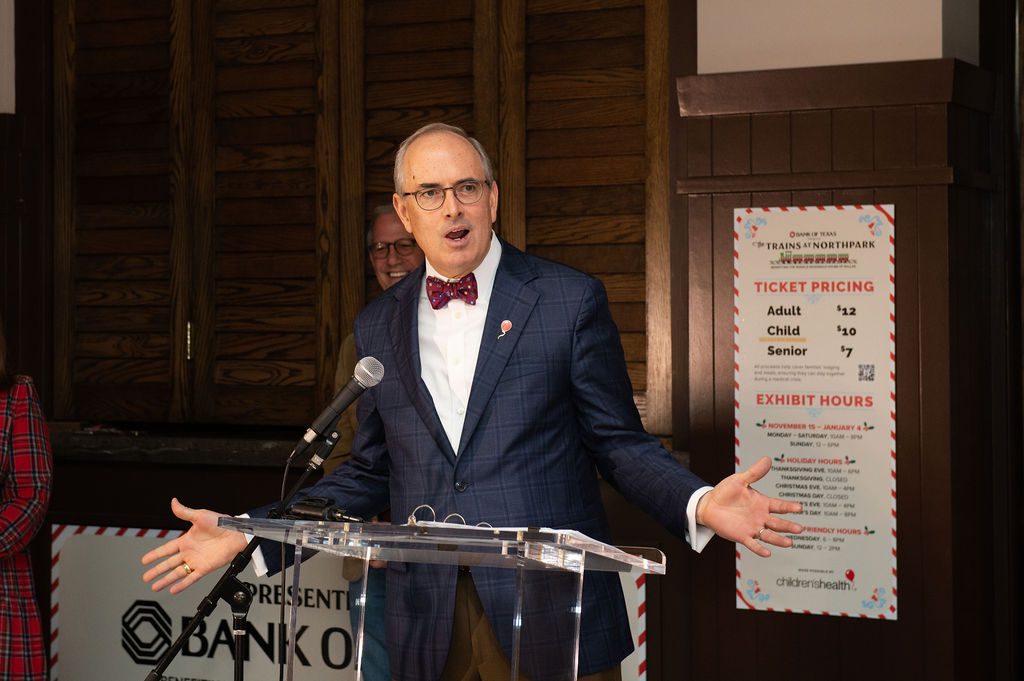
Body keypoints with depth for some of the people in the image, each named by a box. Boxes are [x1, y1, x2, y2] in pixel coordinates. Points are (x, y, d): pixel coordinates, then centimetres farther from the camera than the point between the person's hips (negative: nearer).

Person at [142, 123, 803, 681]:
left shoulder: (570, 299, 1)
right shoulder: (378, 326, 11)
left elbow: (619, 443, 2)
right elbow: (370, 473, 15)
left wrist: (698, 503, -17)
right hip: (428, 627, 3)